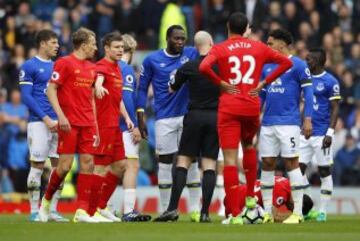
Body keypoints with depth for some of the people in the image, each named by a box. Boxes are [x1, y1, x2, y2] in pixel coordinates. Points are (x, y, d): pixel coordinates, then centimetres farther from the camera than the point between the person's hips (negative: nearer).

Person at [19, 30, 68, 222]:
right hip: (39, 123, -6)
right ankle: (34, 211, -2)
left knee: (59, 166, 4)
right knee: (37, 166, -6)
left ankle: (53, 210, 9)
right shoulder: (29, 67, -2)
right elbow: (26, 97, -8)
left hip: (59, 124, 6)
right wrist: (46, 119, -14)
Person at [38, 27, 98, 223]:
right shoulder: (64, 63, -5)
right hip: (69, 124, -6)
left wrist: (95, 126, 16)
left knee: (87, 163, -3)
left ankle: (82, 211, -3)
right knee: (65, 166, -8)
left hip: (87, 124, 6)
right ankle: (46, 200, 14)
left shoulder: (91, 68, 16)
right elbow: (51, 90, -9)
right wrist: (61, 115, -18)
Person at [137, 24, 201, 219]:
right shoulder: (152, 60, 1)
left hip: (188, 115, 1)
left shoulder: (191, 54, 3)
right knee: (165, 161, 2)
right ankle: (166, 210, 8)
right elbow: (142, 89, 6)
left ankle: (195, 208, 4)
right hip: (164, 119, -1)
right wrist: (140, 118, 1)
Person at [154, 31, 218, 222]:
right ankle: (205, 212, -4)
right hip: (216, 117, 1)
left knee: (183, 161, 4)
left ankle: (173, 208, -4)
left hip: (195, 116, -1)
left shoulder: (188, 67, -3)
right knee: (209, 165, 2)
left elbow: (172, 89, 12)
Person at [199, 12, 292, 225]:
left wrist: (221, 82, -5)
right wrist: (264, 82, 7)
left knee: (230, 159, -3)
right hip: (252, 106, 3)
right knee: (248, 145, 31)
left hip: (229, 107, -3)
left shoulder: (220, 49, 0)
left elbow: (204, 67, -19)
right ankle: (251, 196, 27)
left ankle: (235, 214, -9)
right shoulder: (258, 48, 8)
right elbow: (286, 62, 10)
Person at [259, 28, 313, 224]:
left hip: (289, 122, -6)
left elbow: (308, 93, -5)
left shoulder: (298, 65, -3)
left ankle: (297, 212, -5)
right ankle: (267, 212, 10)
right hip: (268, 123, 6)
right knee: (267, 164, 5)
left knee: (291, 162, -7)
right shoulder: (266, 67, 15)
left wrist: (308, 119, -12)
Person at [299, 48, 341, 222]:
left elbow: (335, 109, -9)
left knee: (324, 171, 0)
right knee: (299, 168, 3)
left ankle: (322, 211, 6)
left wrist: (330, 133, -15)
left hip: (321, 134, -7)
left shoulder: (330, 82, -8)